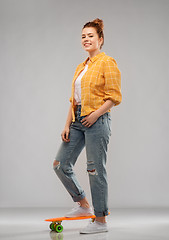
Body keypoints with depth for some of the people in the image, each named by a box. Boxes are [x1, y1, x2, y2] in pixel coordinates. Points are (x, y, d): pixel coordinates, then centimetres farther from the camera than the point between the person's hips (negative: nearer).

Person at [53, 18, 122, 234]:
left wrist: (95, 115, -20)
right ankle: (83, 205, 22)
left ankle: (101, 221, 8)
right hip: (78, 121, 8)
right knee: (60, 164, 6)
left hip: (97, 121, -8)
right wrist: (67, 125, 10)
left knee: (96, 170, -4)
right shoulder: (80, 67, 17)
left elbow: (114, 97, -11)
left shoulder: (107, 63, -5)